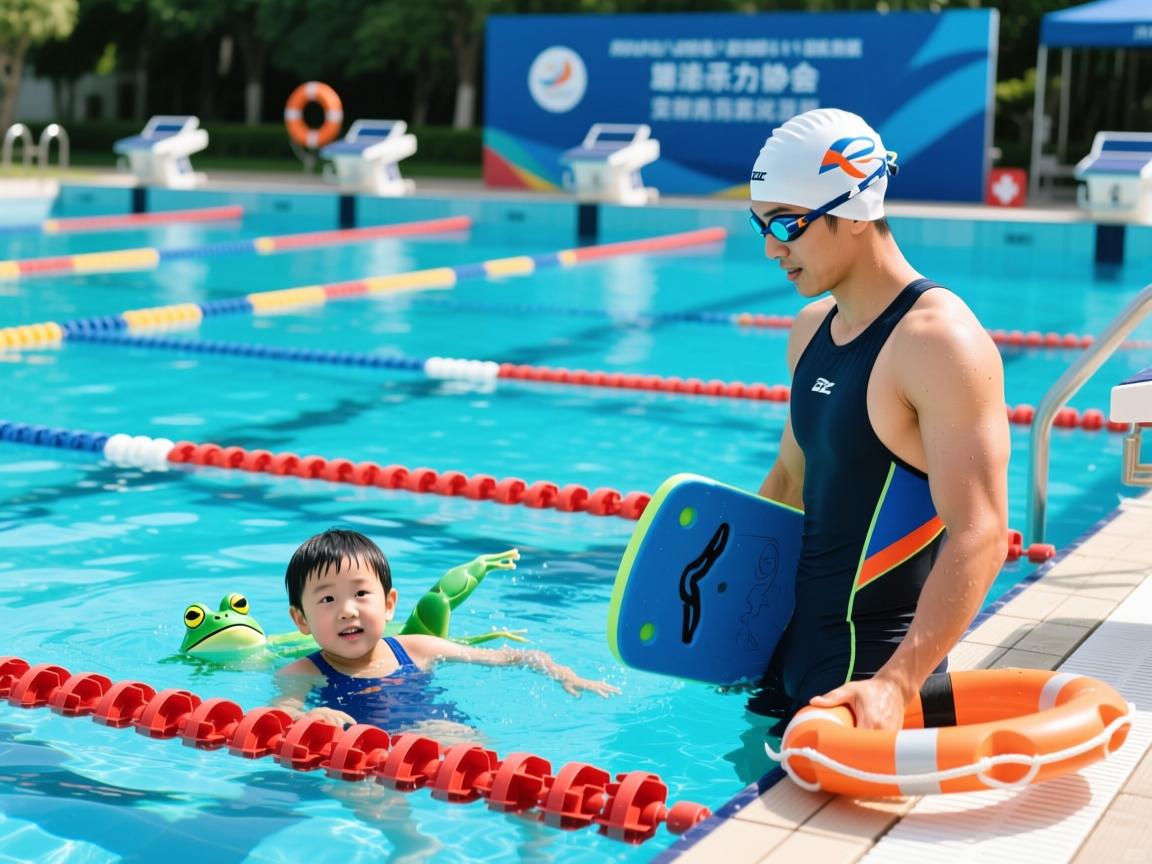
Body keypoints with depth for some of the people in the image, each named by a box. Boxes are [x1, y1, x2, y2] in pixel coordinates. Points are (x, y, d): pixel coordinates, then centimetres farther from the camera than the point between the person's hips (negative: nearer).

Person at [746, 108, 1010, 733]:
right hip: (794, 650, 8)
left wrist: (897, 683, -34)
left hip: (871, 667, -8)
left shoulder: (939, 342, -18)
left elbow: (978, 538, -25)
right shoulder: (811, 330, 9)